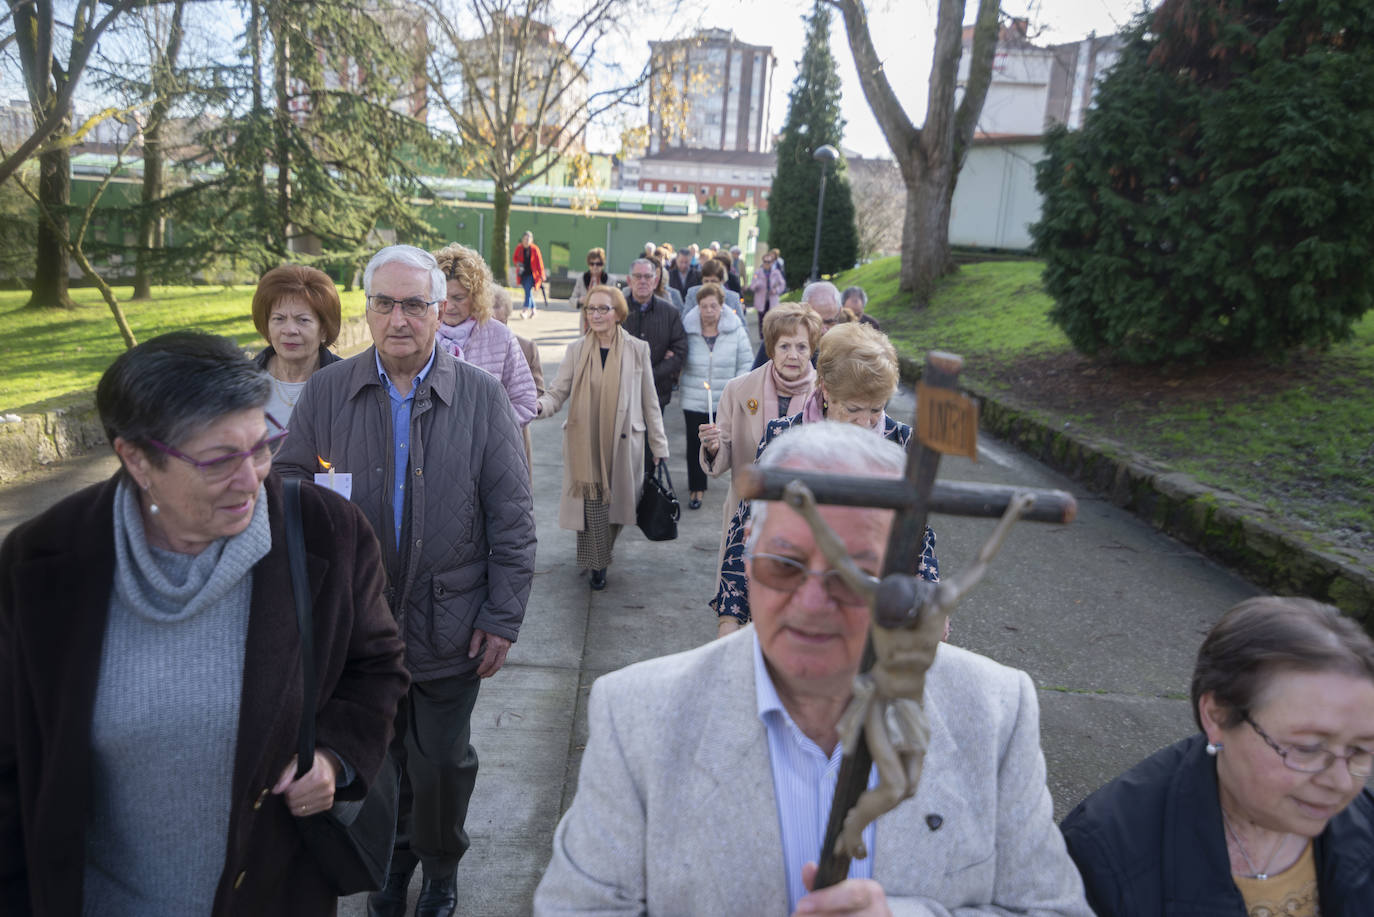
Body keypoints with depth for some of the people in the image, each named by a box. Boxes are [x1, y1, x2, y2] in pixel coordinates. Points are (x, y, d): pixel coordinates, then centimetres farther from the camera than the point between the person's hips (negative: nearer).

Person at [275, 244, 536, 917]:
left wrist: (502, 618, -6)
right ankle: (394, 854, 49)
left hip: (449, 626, -2)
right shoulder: (326, 392, -2)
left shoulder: (482, 396, -7)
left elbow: (511, 518, -5)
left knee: (442, 761, 14)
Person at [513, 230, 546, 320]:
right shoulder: (519, 248, 0)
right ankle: (532, 309, 23)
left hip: (532, 274, -4)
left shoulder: (535, 249, -8)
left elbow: (539, 262, -3)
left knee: (528, 290, -16)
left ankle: (525, 310, -19)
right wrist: (517, 263, -9)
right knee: (528, 292, 8)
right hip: (523, 274, 4)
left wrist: (541, 275, -4)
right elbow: (514, 258, 14)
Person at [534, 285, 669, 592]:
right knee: (592, 504, -5)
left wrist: (658, 446, 8)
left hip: (623, 444, 0)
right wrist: (537, 406, -22)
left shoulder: (637, 350, 4)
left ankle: (602, 554, 29)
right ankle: (597, 565, 13)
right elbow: (557, 394, 1)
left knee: (616, 504, 4)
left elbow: (649, 401, 8)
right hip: (585, 445, 0)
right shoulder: (576, 350, 4)